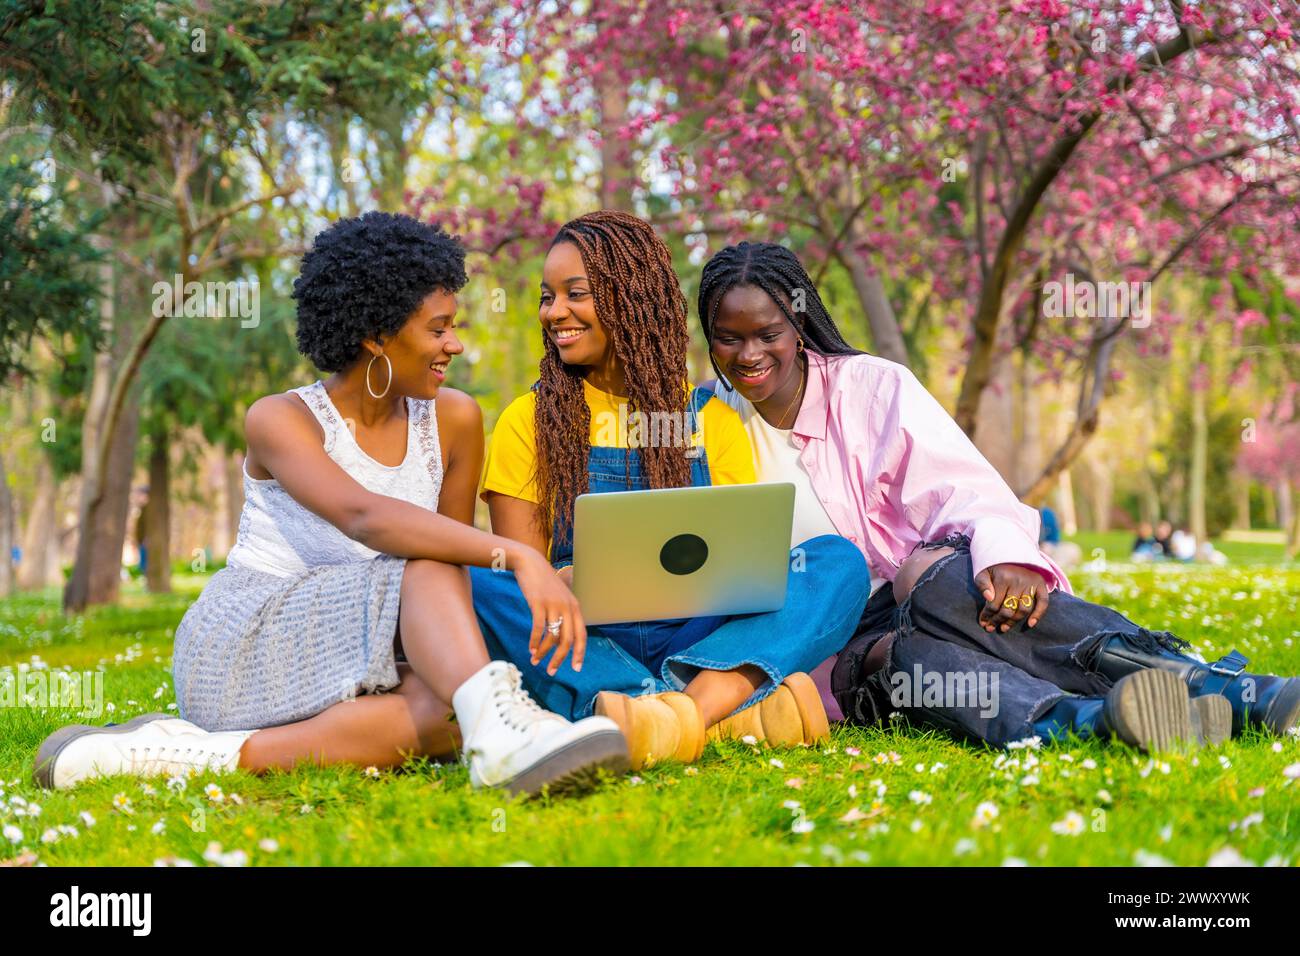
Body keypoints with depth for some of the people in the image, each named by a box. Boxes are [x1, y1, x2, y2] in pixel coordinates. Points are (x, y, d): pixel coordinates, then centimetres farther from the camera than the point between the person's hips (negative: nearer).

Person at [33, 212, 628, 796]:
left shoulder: (452, 421, 5)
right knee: (426, 566, -30)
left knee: (448, 712, -33)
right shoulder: (279, 420, -10)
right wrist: (519, 556, -42)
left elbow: (457, 544, 13)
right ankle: (500, 730, -54)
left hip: (347, 674, 5)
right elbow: (364, 517, -30)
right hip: (243, 654, -5)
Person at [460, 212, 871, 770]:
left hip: (695, 643, 1)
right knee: (473, 581, -30)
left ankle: (692, 703, -47)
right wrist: (560, 584, -23)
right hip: (581, 649, -1)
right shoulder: (528, 421, 10)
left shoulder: (710, 419, 13)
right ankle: (738, 711, -44)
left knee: (837, 559, -18)